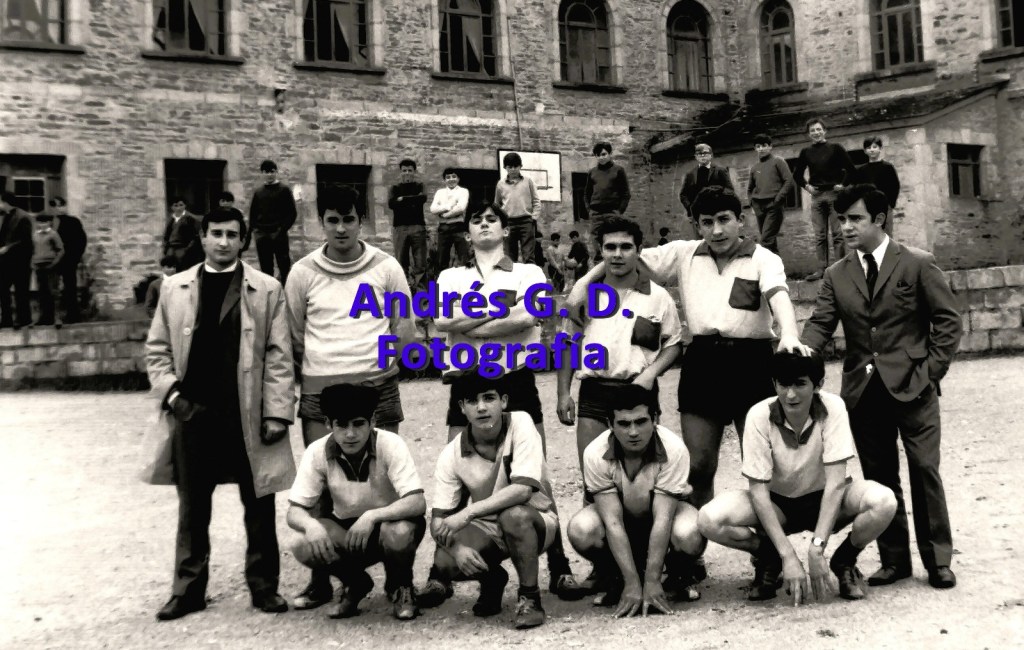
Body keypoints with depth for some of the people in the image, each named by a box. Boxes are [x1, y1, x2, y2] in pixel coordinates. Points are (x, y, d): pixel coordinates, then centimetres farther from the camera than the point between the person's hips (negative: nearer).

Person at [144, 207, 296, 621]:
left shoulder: (266, 290, 0)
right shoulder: (174, 288, 7)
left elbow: (278, 357, -3)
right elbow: (157, 349, 10)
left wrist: (276, 412, -9)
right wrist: (171, 392, -4)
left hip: (248, 415, -2)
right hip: (192, 413, 2)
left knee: (259, 507, 7)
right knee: (192, 508, 12)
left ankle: (263, 586, 19)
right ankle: (188, 588, 23)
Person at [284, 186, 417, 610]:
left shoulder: (386, 267, 2)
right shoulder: (303, 272, 5)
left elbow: (404, 328, 7)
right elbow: (293, 336, 11)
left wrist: (387, 368, 0)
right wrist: (303, 384, 10)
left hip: (376, 388, -1)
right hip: (319, 391, 1)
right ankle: (320, 579, 12)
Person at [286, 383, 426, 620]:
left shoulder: (390, 445, -24)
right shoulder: (317, 452, -16)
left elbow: (417, 503, -31)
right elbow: (294, 512, -13)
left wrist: (372, 516, -45)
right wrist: (311, 524, -36)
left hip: (391, 521, -2)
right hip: (346, 530, 3)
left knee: (399, 534, -37)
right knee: (305, 549, -27)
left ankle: (400, 587, -1)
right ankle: (354, 584, 6)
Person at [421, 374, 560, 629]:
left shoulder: (520, 424, -21)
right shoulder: (452, 455, -11)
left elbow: (522, 489, -31)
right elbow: (439, 520, -11)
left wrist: (467, 513, -35)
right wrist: (457, 547, -32)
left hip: (533, 521, -3)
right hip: (487, 529, 3)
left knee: (512, 515, -37)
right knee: (445, 563, -24)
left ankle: (530, 598, -13)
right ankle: (492, 579, 11)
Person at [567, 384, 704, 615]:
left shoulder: (674, 449, -31)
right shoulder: (595, 454, -28)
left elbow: (662, 519, -30)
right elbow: (613, 522, -28)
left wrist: (652, 582, -32)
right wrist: (632, 584, -31)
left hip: (665, 511, -1)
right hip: (621, 515, 1)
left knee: (689, 535, -35)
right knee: (580, 530, -31)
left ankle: (677, 578, 1)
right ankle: (614, 580, 1)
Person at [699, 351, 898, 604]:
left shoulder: (832, 407, -21)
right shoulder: (759, 415, -21)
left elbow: (836, 481, -24)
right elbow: (758, 489, -20)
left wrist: (816, 548, -30)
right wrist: (788, 555, -26)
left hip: (827, 501, 0)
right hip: (778, 503, 0)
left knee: (883, 501, -31)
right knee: (711, 519, -27)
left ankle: (844, 561, 0)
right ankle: (768, 561, 4)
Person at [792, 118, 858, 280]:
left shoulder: (835, 148, 1)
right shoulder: (806, 152, 10)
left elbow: (851, 169, 2)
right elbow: (797, 174, 21)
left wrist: (843, 184, -5)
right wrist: (806, 186, 8)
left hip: (834, 194, -3)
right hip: (816, 196, 4)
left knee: (837, 233, -4)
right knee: (819, 235, 3)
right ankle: (821, 268, 5)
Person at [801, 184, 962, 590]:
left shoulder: (917, 264, -1)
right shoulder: (837, 275, 8)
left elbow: (948, 320, 0)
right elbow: (820, 323, 0)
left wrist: (931, 369, -7)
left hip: (912, 387, -3)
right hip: (863, 389, 3)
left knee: (924, 470, -1)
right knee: (879, 476, 8)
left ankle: (938, 560, 12)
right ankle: (893, 559, 19)